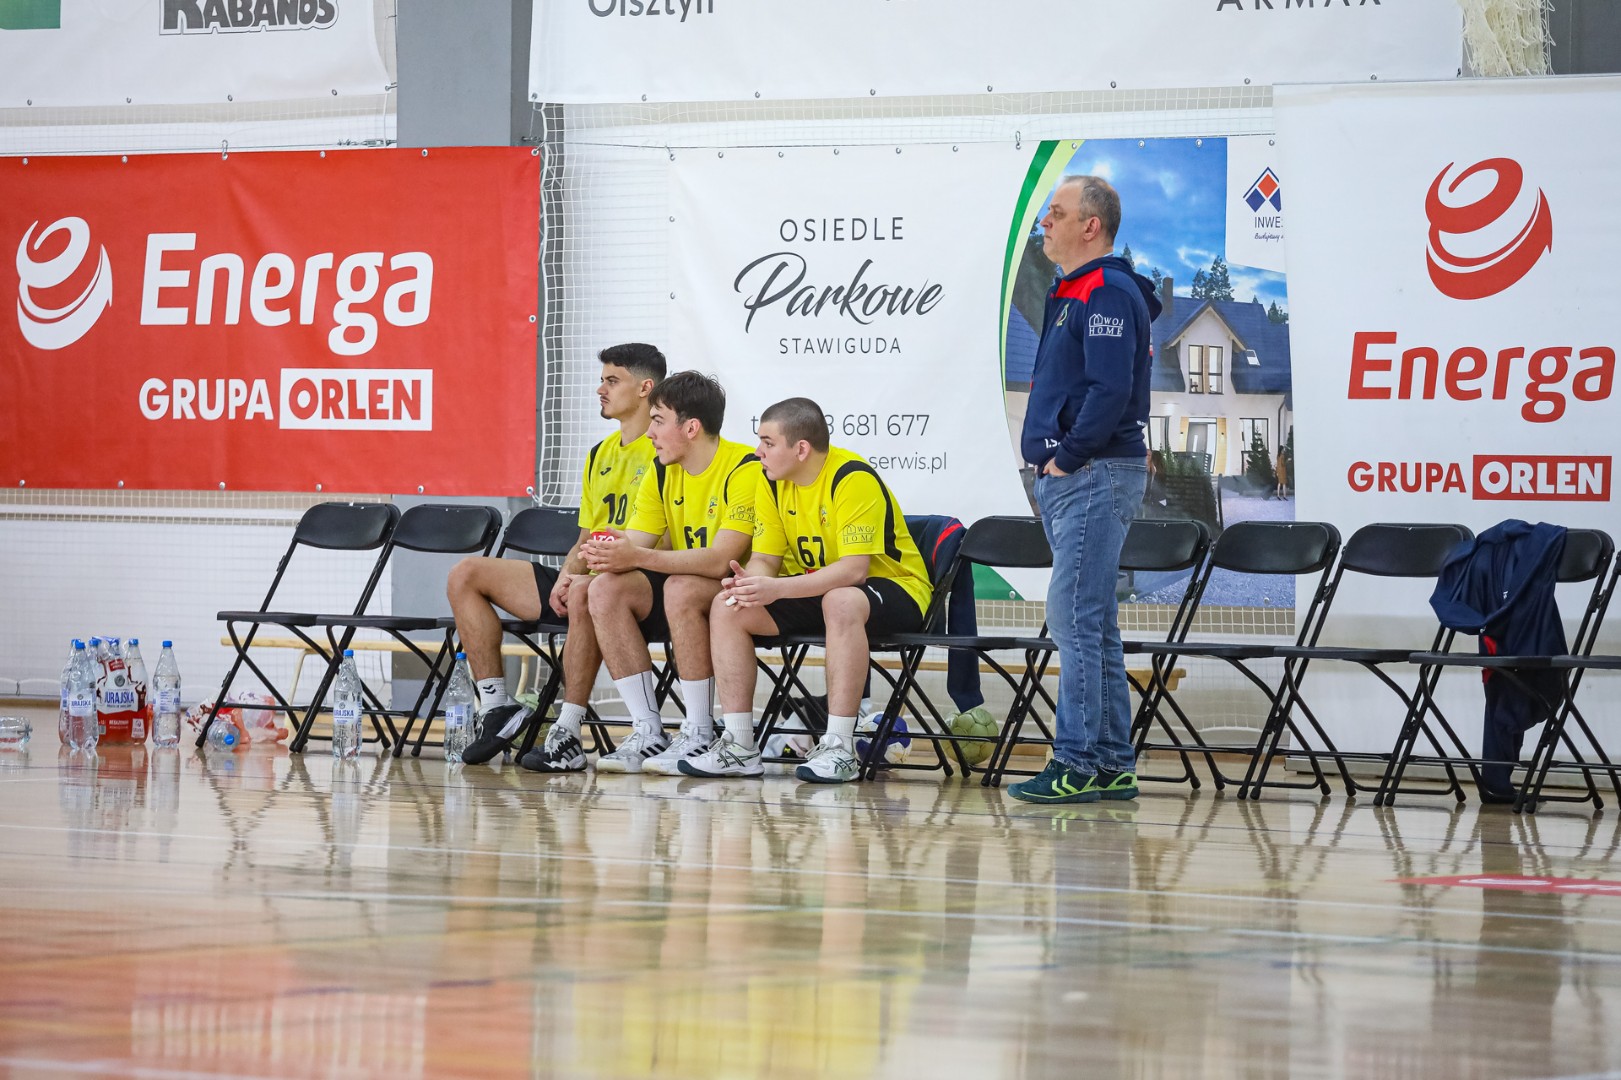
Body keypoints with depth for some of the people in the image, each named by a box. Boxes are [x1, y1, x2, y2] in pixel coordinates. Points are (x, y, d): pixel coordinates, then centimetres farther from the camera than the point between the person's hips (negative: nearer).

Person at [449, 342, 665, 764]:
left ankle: (568, 730, -37)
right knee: (466, 576, 3)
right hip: (588, 577, 9)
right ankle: (496, 706, -4)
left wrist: (584, 579, -23)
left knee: (586, 594, -44)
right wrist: (569, 573, -2)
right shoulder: (600, 454, 20)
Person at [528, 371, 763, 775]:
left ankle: (699, 734, -26)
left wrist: (638, 556, -36)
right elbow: (633, 545, 0)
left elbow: (721, 559, -28)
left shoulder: (744, 469, -19)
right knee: (607, 589, -17)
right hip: (680, 586, 7)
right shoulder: (663, 473, 6)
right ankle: (648, 733, -16)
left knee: (681, 588, -36)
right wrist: (610, 555, -25)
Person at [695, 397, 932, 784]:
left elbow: (853, 569, -31)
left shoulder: (853, 479, -23)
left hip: (893, 586, -8)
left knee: (841, 601, -41)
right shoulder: (773, 482, 0)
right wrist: (748, 583, -24)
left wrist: (777, 589, -39)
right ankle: (739, 746, -11)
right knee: (727, 608, -12)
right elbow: (764, 559, 1)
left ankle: (839, 748, -37)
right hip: (815, 589, 8)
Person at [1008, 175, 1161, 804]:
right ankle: (1112, 764, 15)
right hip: (1068, 479, 11)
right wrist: (1047, 455, 12)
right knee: (1093, 622, 11)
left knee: (1075, 617, -12)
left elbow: (1110, 391, -23)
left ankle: (1077, 764, -12)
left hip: (1093, 475, -11)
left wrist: (1067, 457, -16)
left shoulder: (1108, 294, -13)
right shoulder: (1072, 293, 20)